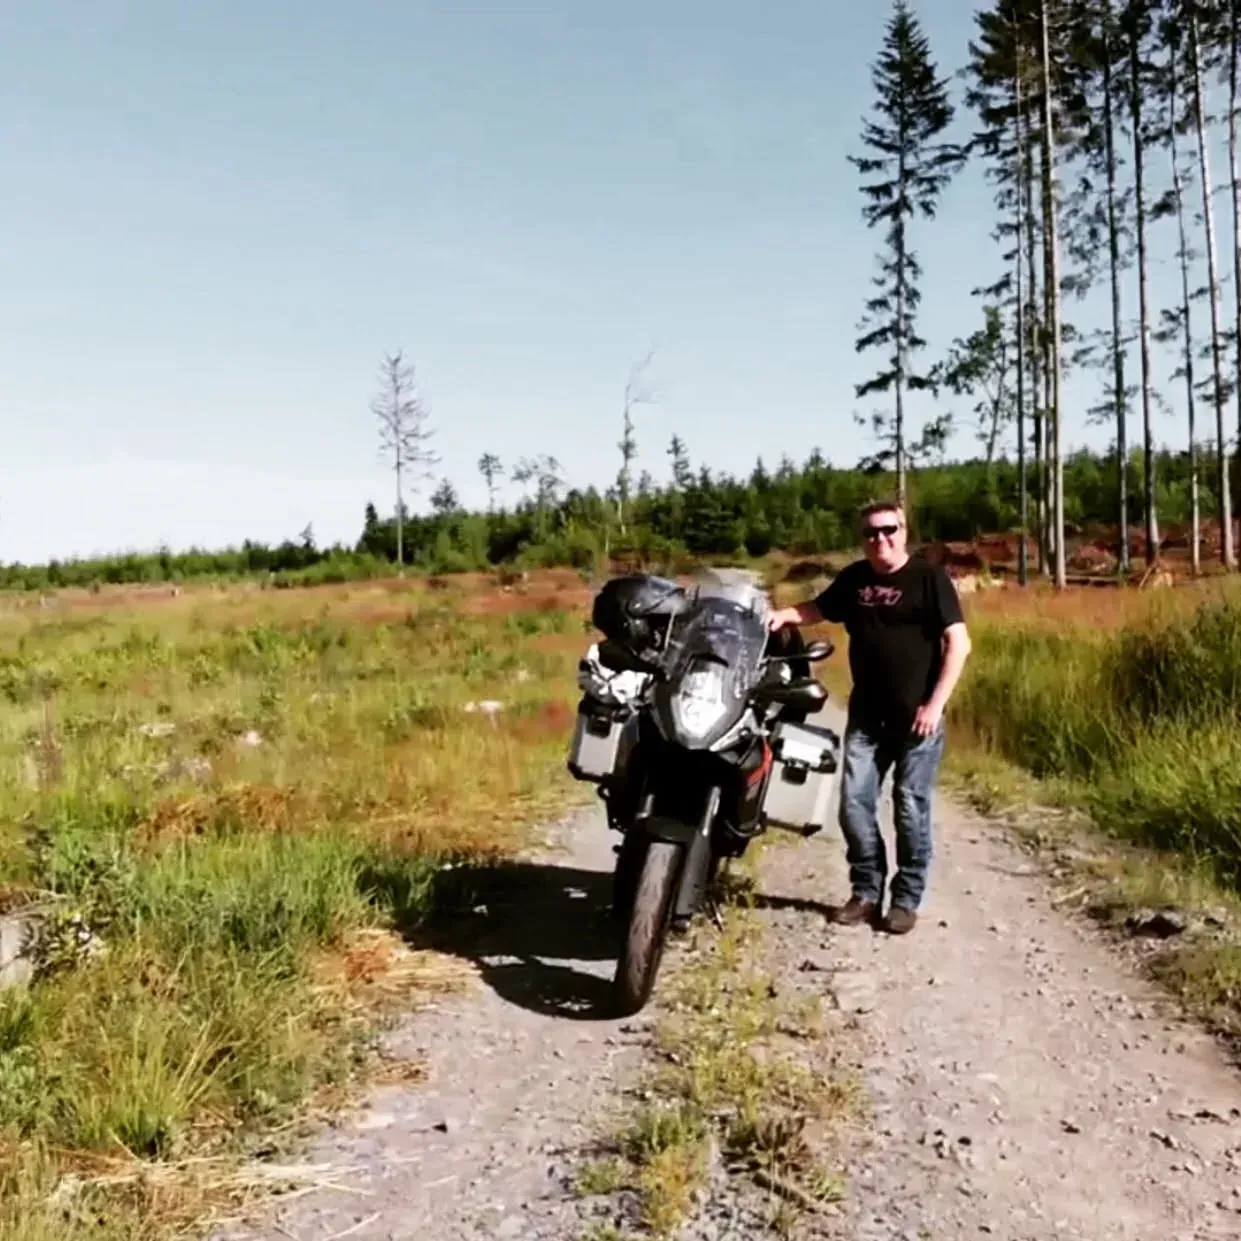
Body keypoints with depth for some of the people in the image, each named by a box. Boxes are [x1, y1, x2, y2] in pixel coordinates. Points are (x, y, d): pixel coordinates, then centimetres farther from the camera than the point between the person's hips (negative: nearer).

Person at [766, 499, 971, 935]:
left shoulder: (929, 578, -7)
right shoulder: (854, 578, 8)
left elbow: (958, 643, -10)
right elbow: (819, 609, 25)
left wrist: (935, 704, -17)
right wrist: (783, 615, 3)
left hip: (916, 716, -5)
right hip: (866, 715, 5)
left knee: (910, 809, 2)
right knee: (854, 803, 3)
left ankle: (906, 899, 14)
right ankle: (866, 891, 17)